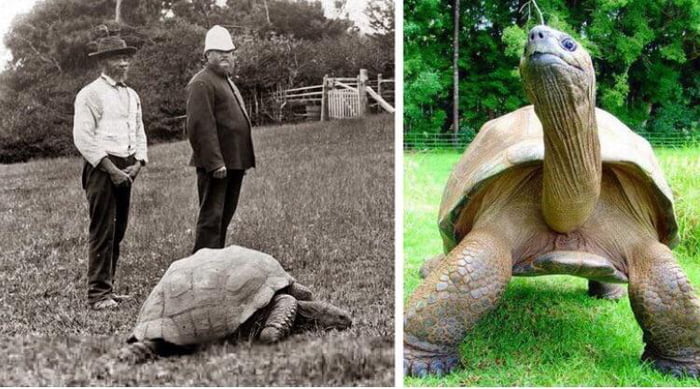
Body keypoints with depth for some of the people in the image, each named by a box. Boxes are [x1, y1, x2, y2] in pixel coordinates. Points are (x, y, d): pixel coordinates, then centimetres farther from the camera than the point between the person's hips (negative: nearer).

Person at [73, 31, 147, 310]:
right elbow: (83, 138, -12)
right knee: (102, 231, -7)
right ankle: (98, 294, -2)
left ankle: (108, 287, 18)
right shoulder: (90, 94, -6)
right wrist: (111, 169, -15)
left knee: (118, 230, 9)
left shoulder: (132, 96, 17)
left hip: (126, 169, 7)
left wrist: (137, 164, 2)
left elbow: (139, 133, 19)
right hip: (101, 168, -7)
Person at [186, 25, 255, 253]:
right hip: (216, 165, -10)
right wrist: (215, 162, -24)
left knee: (224, 217, 16)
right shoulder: (202, 83, -11)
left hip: (233, 163, 10)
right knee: (211, 217, -5)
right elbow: (201, 126, -20)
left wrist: (244, 161, 21)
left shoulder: (226, 81, 22)